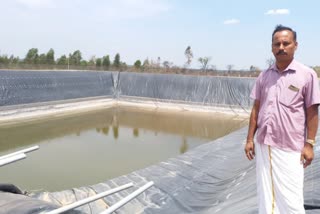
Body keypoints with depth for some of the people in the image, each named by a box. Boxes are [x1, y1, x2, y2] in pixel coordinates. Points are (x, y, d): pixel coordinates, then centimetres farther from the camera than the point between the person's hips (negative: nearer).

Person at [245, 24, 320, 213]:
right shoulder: (264, 76, 7)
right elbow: (256, 109, 9)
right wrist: (250, 138, 6)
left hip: (290, 148, -4)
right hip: (263, 145, 4)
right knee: (266, 196, 13)